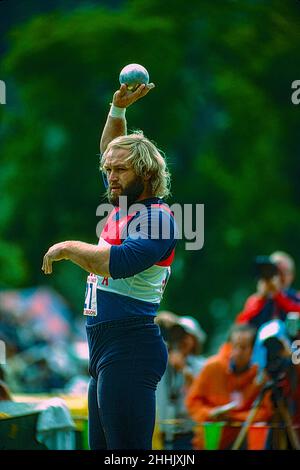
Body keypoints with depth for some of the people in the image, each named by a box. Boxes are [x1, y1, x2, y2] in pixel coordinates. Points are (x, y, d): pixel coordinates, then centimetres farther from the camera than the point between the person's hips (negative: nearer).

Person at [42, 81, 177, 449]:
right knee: (101, 447, 10)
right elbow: (109, 151, 34)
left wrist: (67, 249, -10)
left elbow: (116, 262, -25)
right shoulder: (124, 205, 16)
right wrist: (118, 108, 24)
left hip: (129, 349, -10)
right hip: (104, 349, 10)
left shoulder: (156, 217, -10)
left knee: (127, 449, -15)